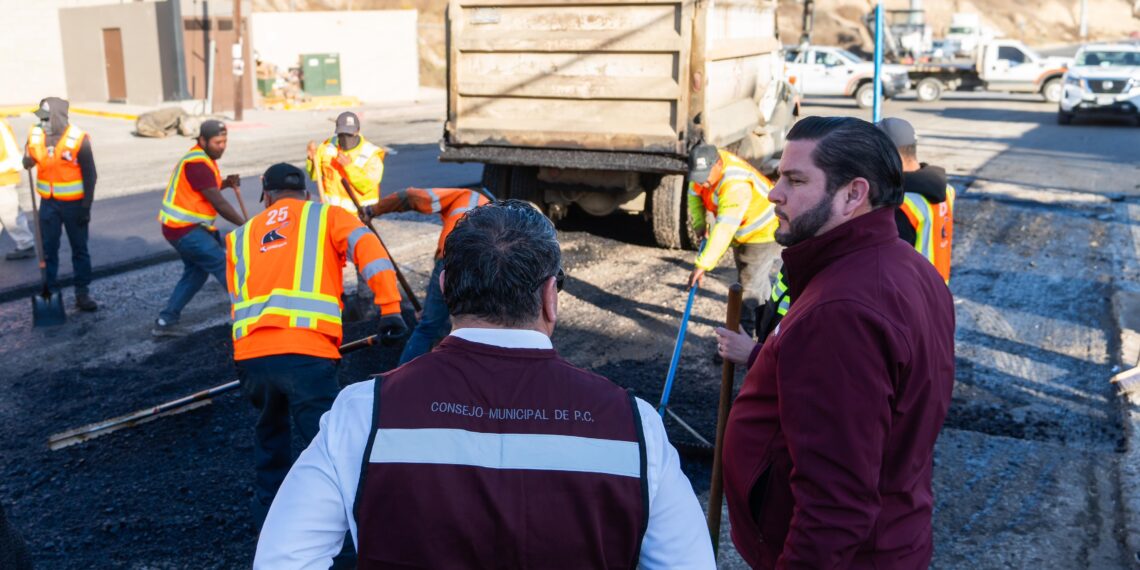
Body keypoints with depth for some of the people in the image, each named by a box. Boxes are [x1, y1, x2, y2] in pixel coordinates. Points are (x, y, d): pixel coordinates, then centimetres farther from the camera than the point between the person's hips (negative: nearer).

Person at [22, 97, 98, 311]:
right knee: (48, 249, 8)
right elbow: (28, 162, 13)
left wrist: (86, 207, -11)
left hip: (73, 203, -3)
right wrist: (28, 161, -12)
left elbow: (90, 175, -10)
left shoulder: (78, 139, -13)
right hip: (48, 203, 3)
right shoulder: (36, 136, -2)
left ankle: (83, 293, 15)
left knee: (80, 249, 7)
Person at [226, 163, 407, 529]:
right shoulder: (326, 215, 15)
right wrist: (390, 307, -11)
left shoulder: (240, 237, 26)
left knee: (271, 432, 26)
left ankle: (269, 517, 35)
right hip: (305, 353, -4)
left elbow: (238, 299, 22)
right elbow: (367, 247, -3)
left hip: (250, 354, 5)